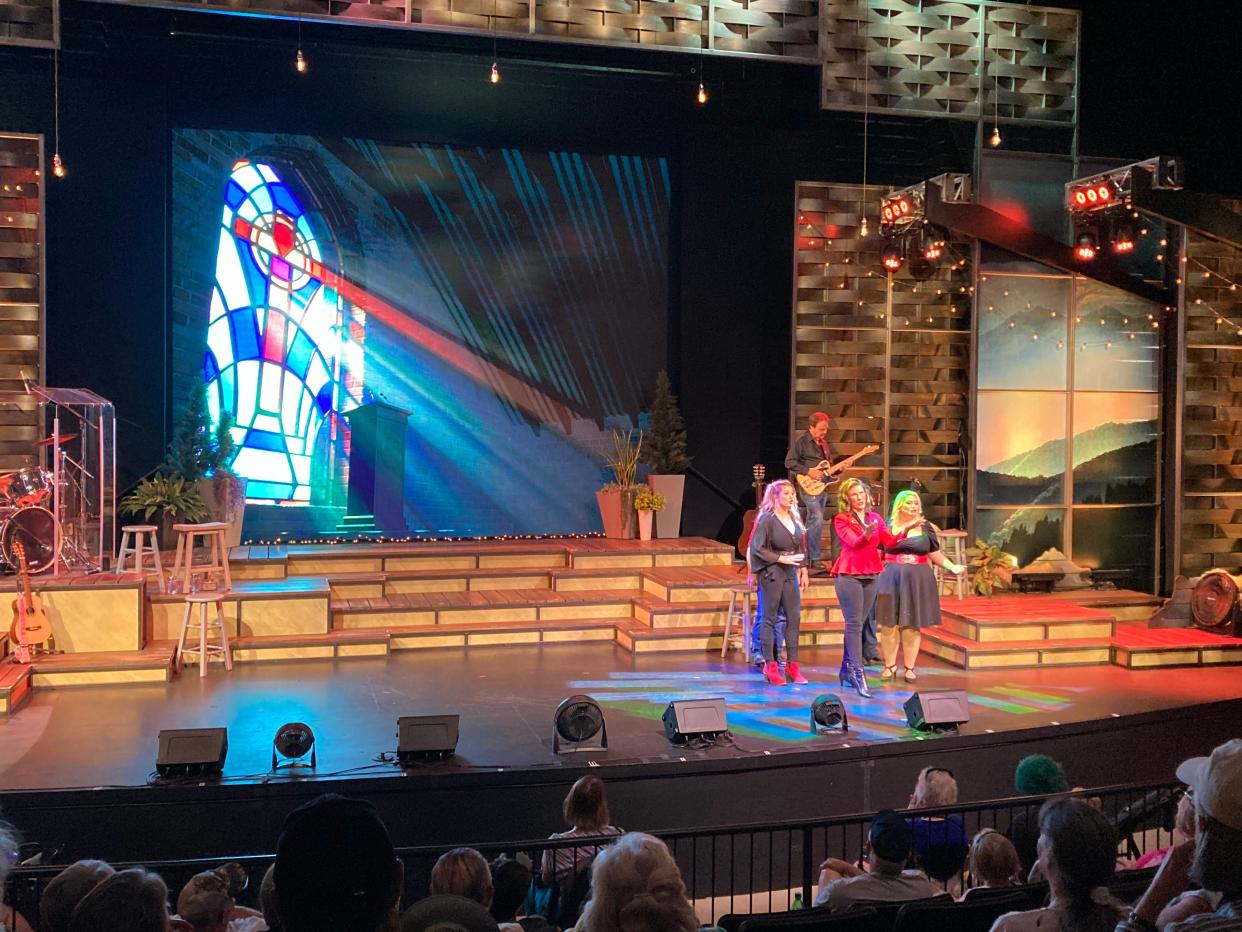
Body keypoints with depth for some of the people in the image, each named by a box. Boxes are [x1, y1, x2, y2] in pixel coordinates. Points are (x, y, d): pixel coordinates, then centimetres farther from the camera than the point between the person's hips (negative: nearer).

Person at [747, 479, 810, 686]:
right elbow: (758, 548, -11)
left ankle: (792, 664, 12)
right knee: (770, 618, 1)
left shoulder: (795, 518, 12)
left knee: (794, 617, 4)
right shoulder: (766, 519, -8)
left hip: (790, 573, 6)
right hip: (771, 573, -6)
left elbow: (801, 547, 17)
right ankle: (770, 665, 6)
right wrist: (781, 558, -15)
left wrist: (803, 570, 12)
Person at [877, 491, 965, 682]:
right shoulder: (889, 525, 4)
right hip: (892, 580, -1)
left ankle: (910, 668, 13)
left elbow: (934, 553, 10)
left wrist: (952, 567, -2)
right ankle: (890, 666, 12)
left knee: (912, 625, 3)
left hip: (918, 580, 1)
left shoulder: (926, 527, 8)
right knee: (888, 624, -1)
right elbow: (885, 546, -6)